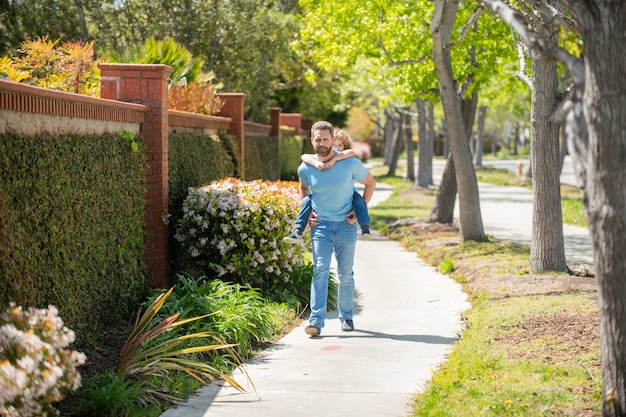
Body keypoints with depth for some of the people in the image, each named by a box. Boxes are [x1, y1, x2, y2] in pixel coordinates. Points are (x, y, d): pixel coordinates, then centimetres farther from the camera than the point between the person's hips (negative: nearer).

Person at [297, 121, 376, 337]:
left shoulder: (350, 163, -10)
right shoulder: (306, 168, -3)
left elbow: (370, 183, 5)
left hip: (346, 224, -1)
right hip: (320, 225, 1)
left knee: (345, 274, 7)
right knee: (320, 270, -12)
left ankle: (346, 316, 24)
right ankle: (316, 320, -18)